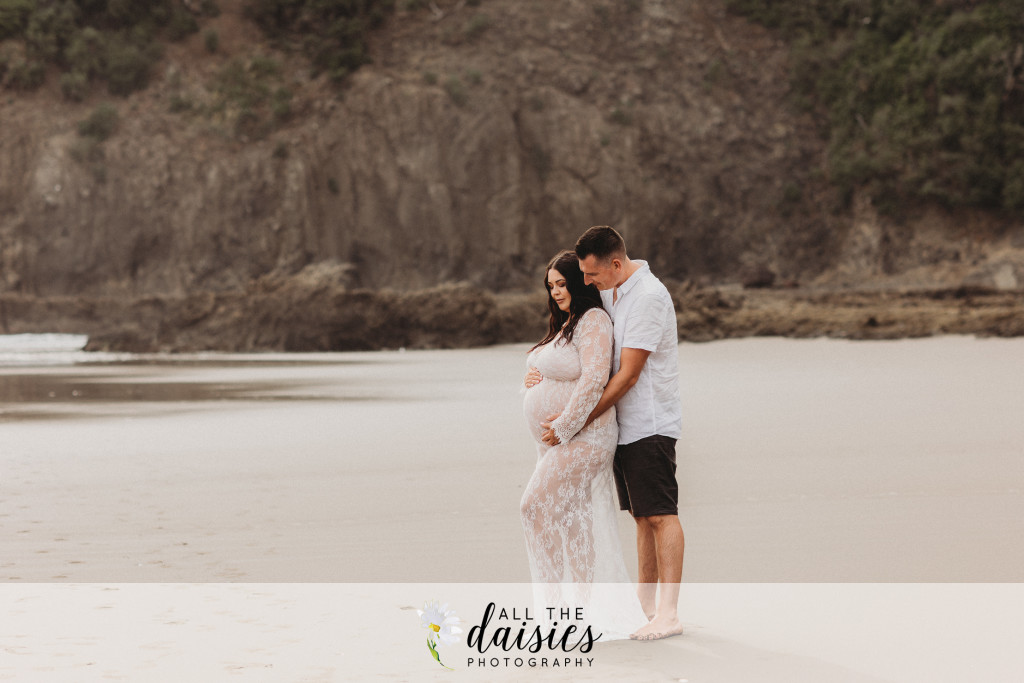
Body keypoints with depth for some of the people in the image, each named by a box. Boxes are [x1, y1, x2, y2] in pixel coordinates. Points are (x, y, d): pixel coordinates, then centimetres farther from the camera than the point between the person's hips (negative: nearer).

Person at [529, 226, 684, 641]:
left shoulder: (648, 297, -19)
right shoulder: (610, 292, 11)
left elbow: (627, 375, -20)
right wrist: (546, 371, 2)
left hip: (650, 424, -9)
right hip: (624, 424, 9)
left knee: (661, 514, -9)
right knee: (643, 516, 13)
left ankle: (668, 614, -10)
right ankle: (645, 603, 18)